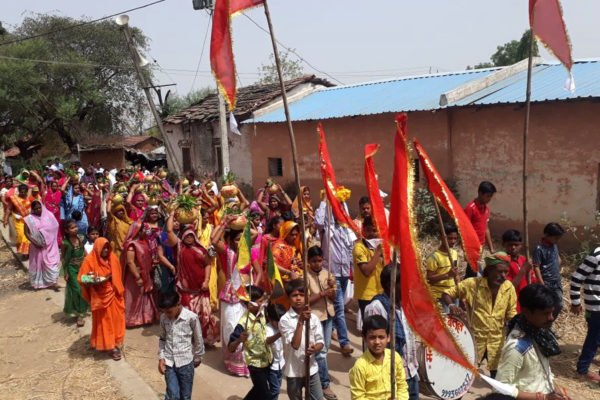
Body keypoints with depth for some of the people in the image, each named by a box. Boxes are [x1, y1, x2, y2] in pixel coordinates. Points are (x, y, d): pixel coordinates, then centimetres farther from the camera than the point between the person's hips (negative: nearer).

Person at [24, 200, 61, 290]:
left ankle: (53, 282, 3)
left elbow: (55, 227, 3)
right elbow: (26, 233, -6)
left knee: (52, 262, -4)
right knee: (38, 263, 13)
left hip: (50, 245, 0)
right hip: (38, 245, 0)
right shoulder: (29, 219, -6)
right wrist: (34, 243, -15)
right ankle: (38, 283, 29)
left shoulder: (49, 215, -3)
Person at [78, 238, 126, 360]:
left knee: (115, 319, 11)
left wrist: (119, 292, 6)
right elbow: (82, 279, -11)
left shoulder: (112, 258, 0)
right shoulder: (89, 260, -14)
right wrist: (92, 281, -29)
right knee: (104, 322, 7)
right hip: (100, 297, -4)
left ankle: (116, 344, 26)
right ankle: (109, 346, 16)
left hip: (113, 294, 4)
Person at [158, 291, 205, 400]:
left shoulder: (191, 317, -17)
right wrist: (161, 358, 2)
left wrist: (197, 358, 6)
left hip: (186, 362, -2)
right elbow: (162, 338, 10)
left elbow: (198, 340, -4)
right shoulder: (163, 317, -4)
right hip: (168, 362, 2)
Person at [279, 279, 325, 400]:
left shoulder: (313, 318, -2)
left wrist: (315, 348, -18)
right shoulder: (285, 320, -13)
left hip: (312, 369, 3)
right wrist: (301, 321, -25)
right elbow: (295, 344, -21)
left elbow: (320, 342, 4)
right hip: (293, 371, -2)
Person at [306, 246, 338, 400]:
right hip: (315, 316, -6)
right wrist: (322, 293, -23)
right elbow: (306, 300, -14)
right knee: (321, 350, -5)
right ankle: (325, 384, 4)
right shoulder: (306, 276, -11)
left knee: (326, 347, 14)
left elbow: (333, 297, 7)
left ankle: (318, 375, 32)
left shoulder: (327, 274, 4)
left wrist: (332, 287, -12)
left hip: (328, 314, 6)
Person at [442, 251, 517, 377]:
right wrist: (451, 305, -26)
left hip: (497, 341, 3)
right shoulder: (473, 284, -15)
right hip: (474, 339, -3)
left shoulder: (509, 287, -6)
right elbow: (447, 294, -6)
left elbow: (511, 314, 6)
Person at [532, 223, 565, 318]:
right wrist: (542, 285, -19)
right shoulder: (539, 249, -18)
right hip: (546, 283, -7)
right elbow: (536, 267, -18)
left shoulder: (554, 245, 4)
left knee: (559, 305, 13)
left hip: (557, 282, 7)